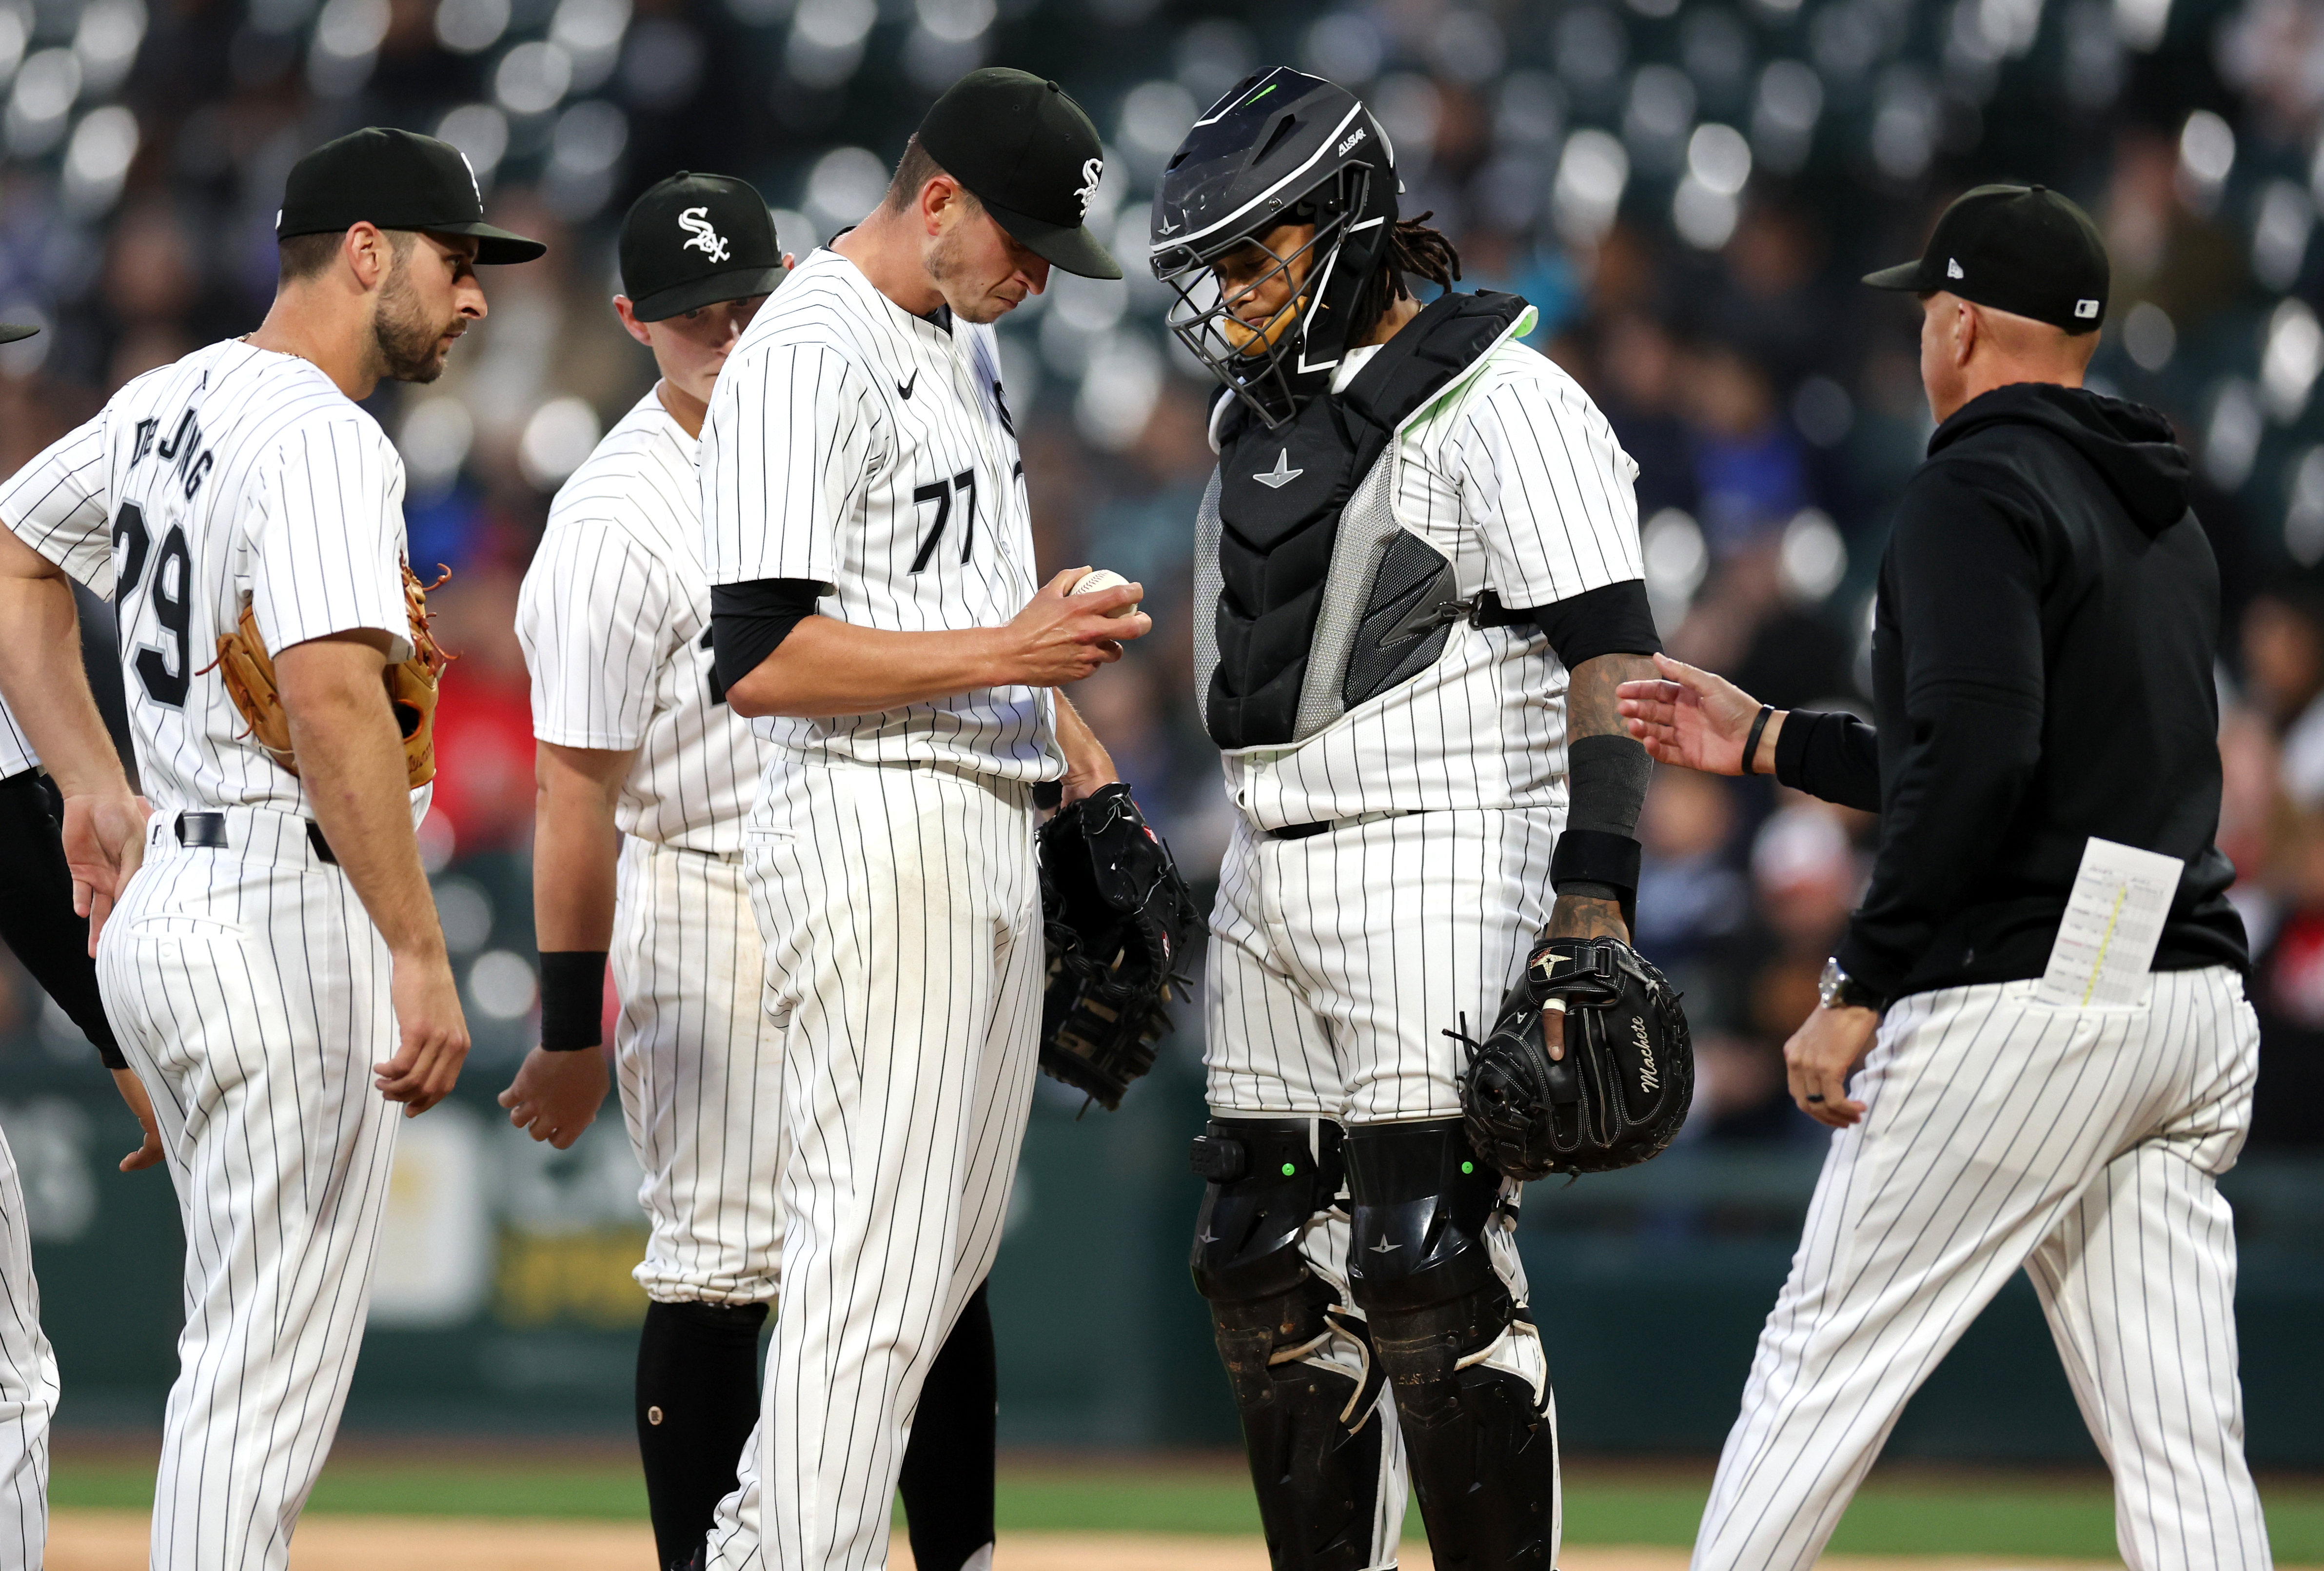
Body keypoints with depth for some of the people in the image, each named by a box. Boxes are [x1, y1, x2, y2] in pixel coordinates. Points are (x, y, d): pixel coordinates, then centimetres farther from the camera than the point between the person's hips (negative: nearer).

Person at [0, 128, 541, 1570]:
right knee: (272, 1373, -7)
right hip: (291, 924, -10)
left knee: (250, 1348, 18)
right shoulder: (319, 437, -16)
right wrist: (421, 954, -31)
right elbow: (333, 693, -29)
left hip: (165, 908, 10)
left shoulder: (168, 404, 13)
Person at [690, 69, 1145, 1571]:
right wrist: (1006, 653, -22)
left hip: (995, 838, 10)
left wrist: (1081, 751, 21)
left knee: (953, 1249, 13)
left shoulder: (965, 338, 16)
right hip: (878, 833, -10)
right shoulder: (808, 356, -15)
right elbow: (761, 660, -22)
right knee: (878, 1265, -12)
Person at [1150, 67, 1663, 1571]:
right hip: (1271, 878, 9)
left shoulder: (1498, 405, -10)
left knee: (1429, 1263, -13)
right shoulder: (1260, 421, 17)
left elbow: (1613, 659, -16)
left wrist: (1594, 895, -24)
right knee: (1267, 1273, 8)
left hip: (1441, 869, -9)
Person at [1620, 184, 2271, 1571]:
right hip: (2194, 1005, 8)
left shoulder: (1979, 490, -7)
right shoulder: (2167, 518, 21)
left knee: (1833, 1352, 0)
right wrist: (1769, 742, 32)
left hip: (2025, 999, -8)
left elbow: (1977, 761, -21)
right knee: (2183, 1442, 3)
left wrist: (1861, 989, -17)